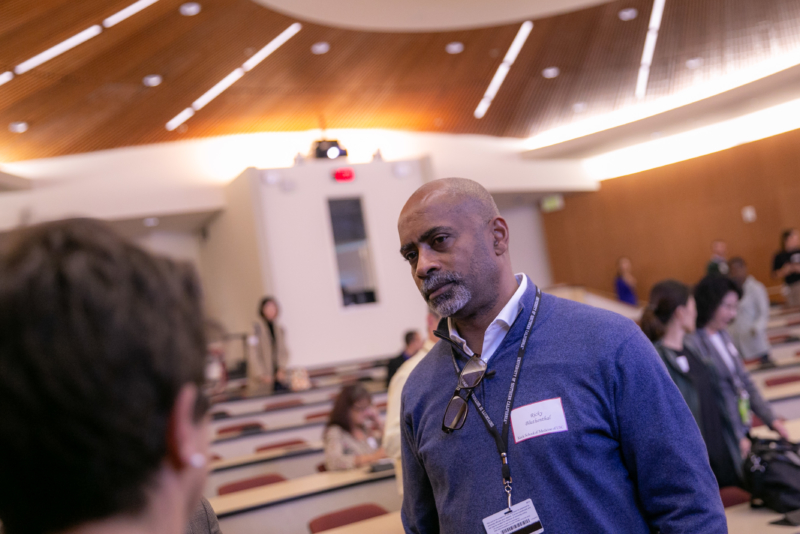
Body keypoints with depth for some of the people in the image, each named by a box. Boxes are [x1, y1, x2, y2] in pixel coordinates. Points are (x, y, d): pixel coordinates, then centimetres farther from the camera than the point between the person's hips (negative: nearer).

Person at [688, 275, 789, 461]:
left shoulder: (722, 334, 7)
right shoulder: (693, 343, -19)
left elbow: (744, 381, 14)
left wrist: (771, 419, 10)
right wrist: (736, 438, -14)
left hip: (743, 428, 8)